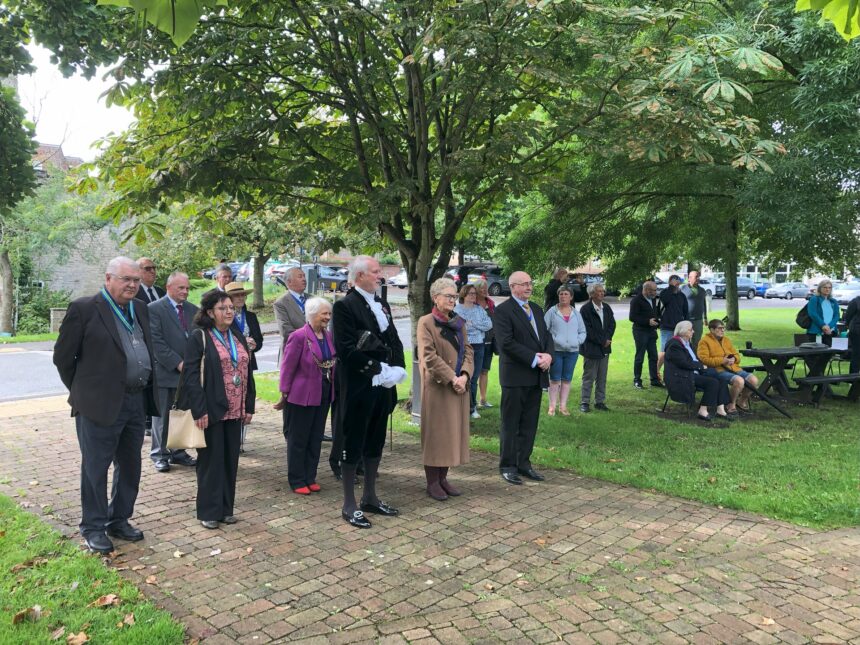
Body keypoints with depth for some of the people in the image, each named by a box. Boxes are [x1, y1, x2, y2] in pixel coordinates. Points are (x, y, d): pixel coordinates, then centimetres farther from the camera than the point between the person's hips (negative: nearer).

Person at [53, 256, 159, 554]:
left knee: (130, 467, 15)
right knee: (96, 468, 6)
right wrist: (82, 392, 2)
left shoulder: (140, 310, 11)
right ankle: (93, 527, 19)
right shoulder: (83, 309, -8)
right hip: (101, 404, -6)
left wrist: (148, 393, 13)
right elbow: (63, 356, -5)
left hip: (136, 403, 7)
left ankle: (119, 520, 30)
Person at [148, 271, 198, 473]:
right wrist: (178, 363, -16)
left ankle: (178, 452, 20)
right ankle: (159, 454, 17)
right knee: (162, 416, 5)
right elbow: (156, 341, -12)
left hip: (188, 371, 5)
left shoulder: (193, 310, 11)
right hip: (165, 371, -4)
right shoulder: (154, 309, -6)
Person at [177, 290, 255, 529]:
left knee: (230, 460, 11)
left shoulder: (239, 339, 13)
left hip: (234, 411, 6)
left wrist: (249, 407, 9)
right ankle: (208, 511, 15)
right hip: (211, 411, -6)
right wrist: (199, 411, -18)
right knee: (211, 461, 2)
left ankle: (226, 508, 22)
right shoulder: (199, 338, -7)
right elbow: (191, 376, -12)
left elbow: (248, 374, 15)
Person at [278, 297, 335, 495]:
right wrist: (285, 392, -9)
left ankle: (310, 478, 26)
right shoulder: (299, 336, -16)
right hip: (302, 395, -7)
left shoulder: (328, 335, 5)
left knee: (316, 439, 14)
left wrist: (331, 388, 8)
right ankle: (297, 481, 17)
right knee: (298, 440, 6)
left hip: (323, 395, 7)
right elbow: (288, 366, -13)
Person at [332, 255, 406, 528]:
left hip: (382, 386, 8)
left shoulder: (382, 305, 13)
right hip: (358, 388, -8)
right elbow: (346, 349, -20)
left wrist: (395, 369, -5)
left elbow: (394, 341, 12)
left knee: (375, 443, 16)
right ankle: (349, 505, 14)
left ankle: (370, 497, 30)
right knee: (352, 444, 2)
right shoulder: (345, 306, -12)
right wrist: (378, 370, -19)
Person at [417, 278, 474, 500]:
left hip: (459, 386, 6)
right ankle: (432, 482, 10)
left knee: (454, 431, 9)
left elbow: (468, 350, 7)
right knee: (435, 432, 1)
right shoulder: (426, 323, -7)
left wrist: (464, 376, -10)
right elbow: (429, 356, -14)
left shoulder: (459, 323, 12)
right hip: (436, 386, -6)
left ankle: (443, 478, 20)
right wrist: (452, 378, -18)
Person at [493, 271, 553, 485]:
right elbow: (507, 343, -18)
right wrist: (535, 359, -19)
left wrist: (548, 355, -7)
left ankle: (524, 463, 22)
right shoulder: (503, 310, -10)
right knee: (510, 424, 3)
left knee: (529, 423, 12)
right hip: (515, 376, -7)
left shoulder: (537, 309, 15)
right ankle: (507, 466, 13)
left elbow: (546, 336, 14)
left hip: (536, 376, 7)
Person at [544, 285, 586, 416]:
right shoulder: (552, 311, 0)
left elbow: (582, 331, 13)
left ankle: (563, 406, 15)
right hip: (556, 351, -3)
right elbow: (544, 330, -3)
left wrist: (578, 341, -4)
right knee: (554, 379, 1)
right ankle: (552, 406, 7)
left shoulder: (576, 313, 10)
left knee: (567, 379, 8)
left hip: (572, 351, 3)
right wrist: (552, 341, -14)